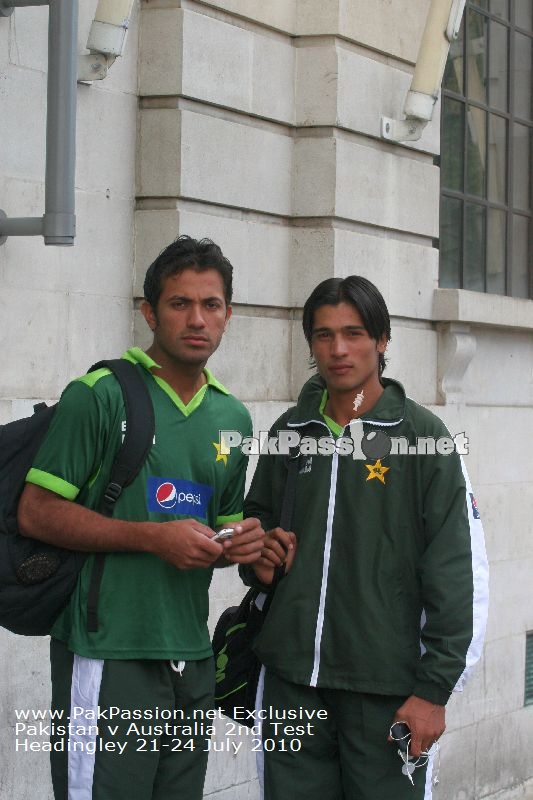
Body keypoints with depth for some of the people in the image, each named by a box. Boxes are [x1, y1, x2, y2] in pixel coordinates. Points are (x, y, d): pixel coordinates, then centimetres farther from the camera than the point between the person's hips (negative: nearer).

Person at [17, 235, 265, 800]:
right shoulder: (100, 394, -6)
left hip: (192, 660, 7)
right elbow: (37, 513, -11)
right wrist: (155, 537, -16)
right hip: (109, 654, -6)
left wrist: (237, 545, 3)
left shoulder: (233, 418, 14)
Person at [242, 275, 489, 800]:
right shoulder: (290, 432, 10)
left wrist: (434, 688, -10)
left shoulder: (421, 435, -4)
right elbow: (256, 514, 26)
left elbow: (457, 574, -6)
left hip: (386, 687, -4)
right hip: (291, 681, 4)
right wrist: (257, 555, 2)